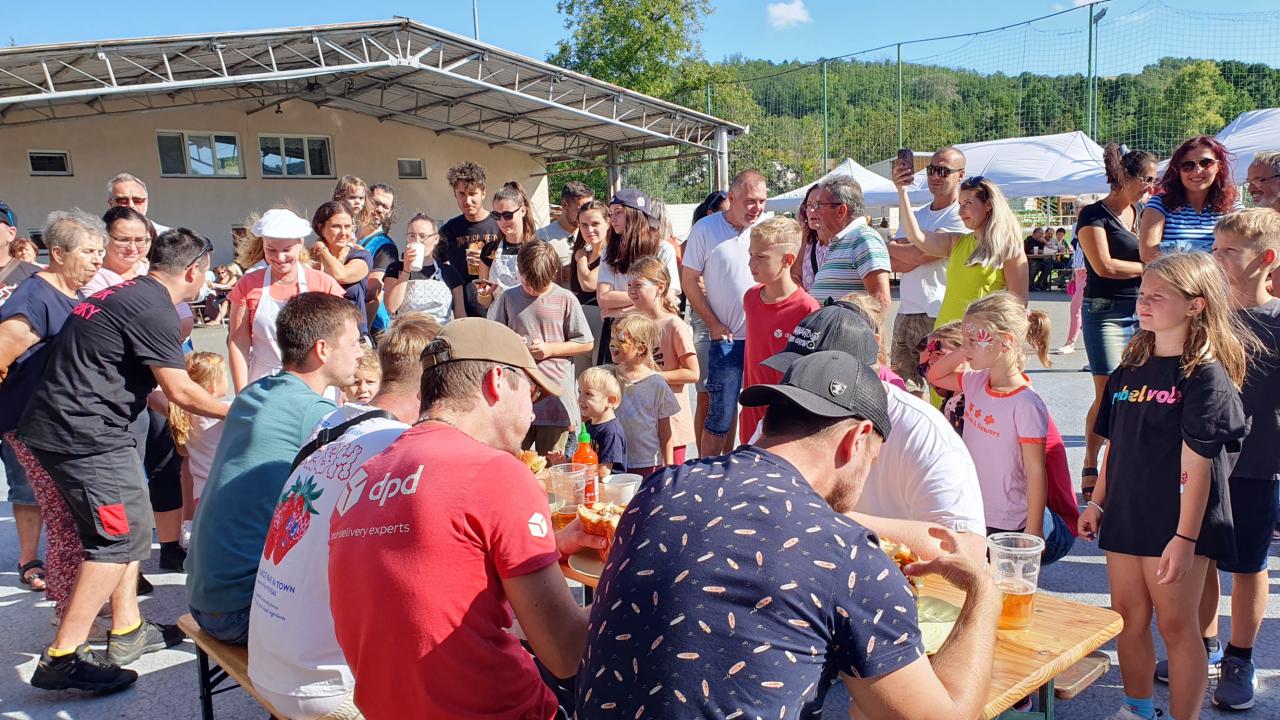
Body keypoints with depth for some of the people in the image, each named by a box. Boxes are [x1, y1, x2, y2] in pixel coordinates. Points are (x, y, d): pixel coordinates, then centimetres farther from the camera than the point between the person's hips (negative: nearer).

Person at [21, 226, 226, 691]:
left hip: (56, 425, 10)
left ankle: (128, 631, 24)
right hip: (83, 433, -10)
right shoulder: (154, 309, -16)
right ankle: (62, 658, -4)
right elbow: (180, 391, -14)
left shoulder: (127, 293, 15)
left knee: (130, 527, 16)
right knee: (119, 538, -7)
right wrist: (233, 412, 1)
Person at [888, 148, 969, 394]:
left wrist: (891, 247, 3)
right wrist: (911, 252, -12)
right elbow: (893, 263, 7)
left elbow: (920, 254, -14)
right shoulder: (916, 214, 19)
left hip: (939, 317, -7)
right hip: (905, 315, 7)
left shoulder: (961, 216, -4)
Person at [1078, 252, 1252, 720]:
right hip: (1126, 515, 7)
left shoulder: (1206, 375, -12)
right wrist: (1097, 503, 15)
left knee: (1175, 623, 3)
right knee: (1128, 616, 15)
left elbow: (1197, 463, -16)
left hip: (1175, 523, -6)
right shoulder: (1129, 370, 9)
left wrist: (1185, 536, -19)